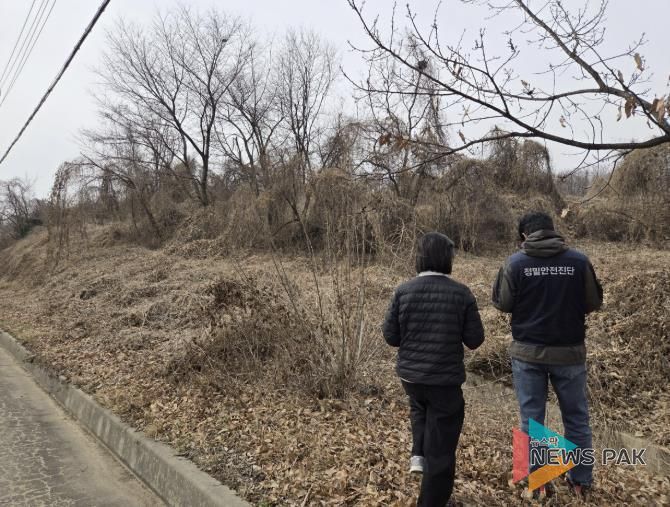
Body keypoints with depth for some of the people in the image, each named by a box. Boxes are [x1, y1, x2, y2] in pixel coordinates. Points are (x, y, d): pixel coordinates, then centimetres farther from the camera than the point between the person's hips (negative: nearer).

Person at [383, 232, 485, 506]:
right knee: (441, 447, 12)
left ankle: (418, 454, 21)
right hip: (445, 378, -2)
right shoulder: (461, 293, -13)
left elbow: (390, 336, -4)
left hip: (410, 374, 3)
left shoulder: (403, 291, -8)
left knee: (419, 409, 36)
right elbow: (475, 339, -7)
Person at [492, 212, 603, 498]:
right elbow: (594, 303, 1)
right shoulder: (579, 261, -8)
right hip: (569, 352, 1)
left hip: (528, 352, -1)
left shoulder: (515, 263, -10)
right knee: (576, 418, 17)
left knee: (531, 418, 12)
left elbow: (502, 304, -2)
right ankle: (581, 481, 27)